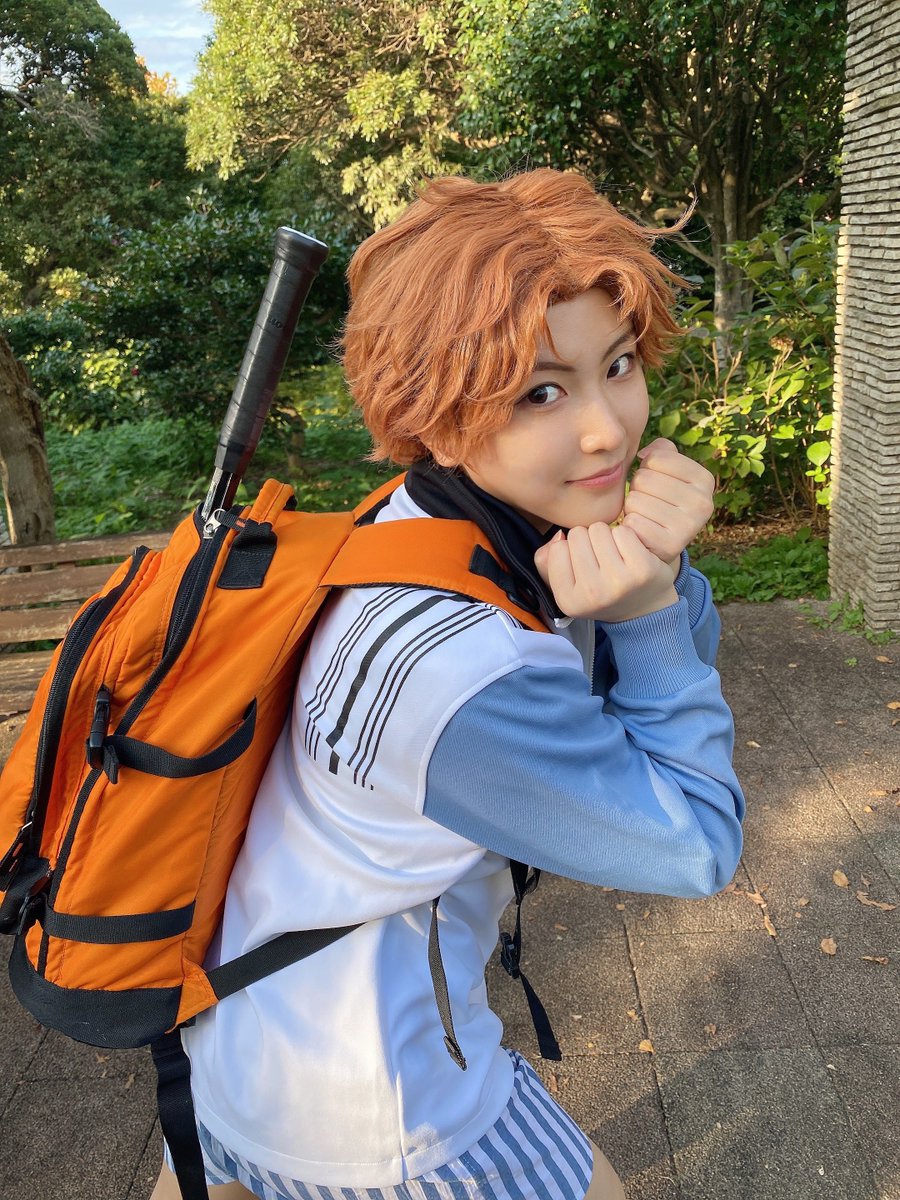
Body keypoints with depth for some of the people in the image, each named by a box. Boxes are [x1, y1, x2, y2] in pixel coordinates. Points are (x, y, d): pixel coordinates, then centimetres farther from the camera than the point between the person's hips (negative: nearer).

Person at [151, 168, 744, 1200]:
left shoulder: (508, 513, -12)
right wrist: (645, 607, -25)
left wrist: (660, 566, -23)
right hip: (367, 1112, -7)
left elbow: (678, 663, -3)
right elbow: (695, 848, -22)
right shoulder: (463, 675, -37)